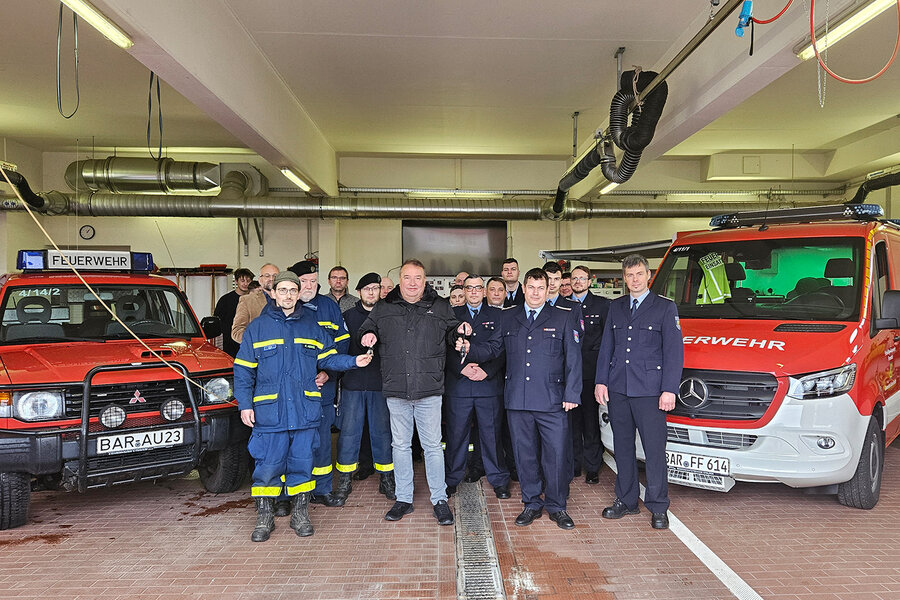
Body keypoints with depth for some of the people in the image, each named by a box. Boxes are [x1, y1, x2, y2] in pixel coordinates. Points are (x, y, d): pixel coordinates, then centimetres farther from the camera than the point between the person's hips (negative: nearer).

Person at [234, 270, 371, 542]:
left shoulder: (311, 326, 10)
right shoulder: (257, 327, 4)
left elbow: (328, 357, 11)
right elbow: (243, 370, 4)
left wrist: (353, 361, -6)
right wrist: (245, 404, -4)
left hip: (305, 410, 2)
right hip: (269, 412, -2)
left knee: (302, 463, 9)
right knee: (268, 465, 1)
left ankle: (300, 514, 23)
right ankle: (264, 517, 17)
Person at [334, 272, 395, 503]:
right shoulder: (348, 316, 7)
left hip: (381, 384, 0)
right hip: (352, 382, 0)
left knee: (382, 431, 6)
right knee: (349, 430, 3)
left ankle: (386, 478, 18)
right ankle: (344, 481, 14)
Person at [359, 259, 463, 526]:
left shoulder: (440, 307, 5)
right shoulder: (383, 308, 8)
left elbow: (453, 333, 16)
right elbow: (366, 330, 20)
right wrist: (368, 335, -2)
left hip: (429, 389, -2)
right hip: (396, 390, 2)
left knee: (433, 445, 4)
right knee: (400, 445, 11)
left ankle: (440, 499, 17)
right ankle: (403, 499, 24)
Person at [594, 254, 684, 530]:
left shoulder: (665, 307, 1)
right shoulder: (615, 307, 14)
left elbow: (673, 350, -3)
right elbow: (606, 347, 14)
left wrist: (669, 389, -10)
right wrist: (601, 381, 6)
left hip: (649, 390, -4)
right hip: (617, 388, 4)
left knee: (654, 449, -1)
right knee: (622, 447, 12)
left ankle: (658, 507, 12)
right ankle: (626, 500, 24)